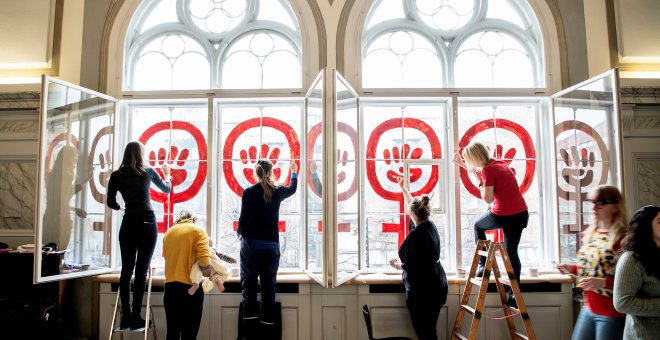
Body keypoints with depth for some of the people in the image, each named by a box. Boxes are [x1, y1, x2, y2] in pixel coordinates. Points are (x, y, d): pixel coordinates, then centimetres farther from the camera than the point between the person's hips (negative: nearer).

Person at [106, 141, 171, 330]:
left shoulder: (116, 176, 5)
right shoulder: (148, 171, 5)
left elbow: (111, 202, 6)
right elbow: (166, 189, 21)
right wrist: (167, 175, 41)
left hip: (128, 224, 1)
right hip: (148, 222, -1)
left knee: (126, 269, 8)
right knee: (141, 270, -1)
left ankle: (126, 316, 7)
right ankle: (136, 317, -2)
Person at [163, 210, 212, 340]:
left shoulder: (168, 232, 13)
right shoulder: (198, 231, -3)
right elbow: (204, 261, -16)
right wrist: (207, 271, 2)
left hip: (170, 287, 5)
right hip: (189, 288, -5)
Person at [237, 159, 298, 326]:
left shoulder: (249, 192, -6)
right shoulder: (277, 192, 1)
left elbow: (244, 218, -7)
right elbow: (292, 189, 23)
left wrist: (241, 233, 12)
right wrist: (294, 172, 41)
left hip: (251, 242, -1)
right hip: (271, 244, 2)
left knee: (249, 279, 9)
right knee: (268, 282, 8)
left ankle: (249, 312, 6)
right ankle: (267, 316, 10)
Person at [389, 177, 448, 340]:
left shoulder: (416, 234, -21)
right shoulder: (430, 226, 5)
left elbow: (409, 266, -17)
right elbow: (412, 203, 21)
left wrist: (397, 265, 4)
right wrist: (403, 187, 33)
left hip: (422, 290, -9)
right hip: (436, 285, 9)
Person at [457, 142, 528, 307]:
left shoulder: (488, 170, -12)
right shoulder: (499, 163, 11)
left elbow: (488, 199, -14)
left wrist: (479, 181, -4)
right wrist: (467, 167, 32)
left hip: (502, 216, -7)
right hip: (521, 213, 7)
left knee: (478, 226, 24)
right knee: (512, 251, 14)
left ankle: (483, 264, 20)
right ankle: (513, 295, 15)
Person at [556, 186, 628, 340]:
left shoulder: (623, 238, -16)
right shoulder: (589, 234, 7)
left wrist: (602, 282, -28)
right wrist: (571, 268, 2)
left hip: (612, 314, -7)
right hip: (588, 309, 7)